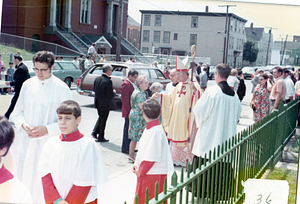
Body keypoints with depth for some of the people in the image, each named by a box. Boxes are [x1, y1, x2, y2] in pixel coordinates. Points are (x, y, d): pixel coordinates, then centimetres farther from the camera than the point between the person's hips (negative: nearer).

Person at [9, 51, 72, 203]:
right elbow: (17, 112, 13)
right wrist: (22, 124, -8)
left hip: (49, 143, -3)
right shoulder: (28, 85, 4)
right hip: (27, 143, 3)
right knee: (24, 179, 9)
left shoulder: (62, 89, -6)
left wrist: (47, 129, -17)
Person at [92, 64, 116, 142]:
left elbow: (94, 90, 9)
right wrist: (114, 92, -2)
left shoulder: (97, 79, 0)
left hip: (98, 103, 7)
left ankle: (95, 132, 19)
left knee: (100, 117, 26)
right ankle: (101, 137, 14)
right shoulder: (108, 81, -23)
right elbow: (110, 95, -23)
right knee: (103, 119, 5)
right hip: (105, 104, -7)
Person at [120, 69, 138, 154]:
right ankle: (125, 148, 6)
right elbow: (125, 100, -18)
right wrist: (128, 112, -20)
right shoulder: (125, 85, -14)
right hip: (129, 112, -9)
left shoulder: (132, 84, 17)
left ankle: (130, 148, 20)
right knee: (127, 129, -2)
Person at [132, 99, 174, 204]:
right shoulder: (149, 128, 7)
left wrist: (141, 171, -14)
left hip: (154, 173, -9)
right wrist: (137, 163, 6)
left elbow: (152, 156, -23)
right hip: (144, 172, 9)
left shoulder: (156, 131, -23)